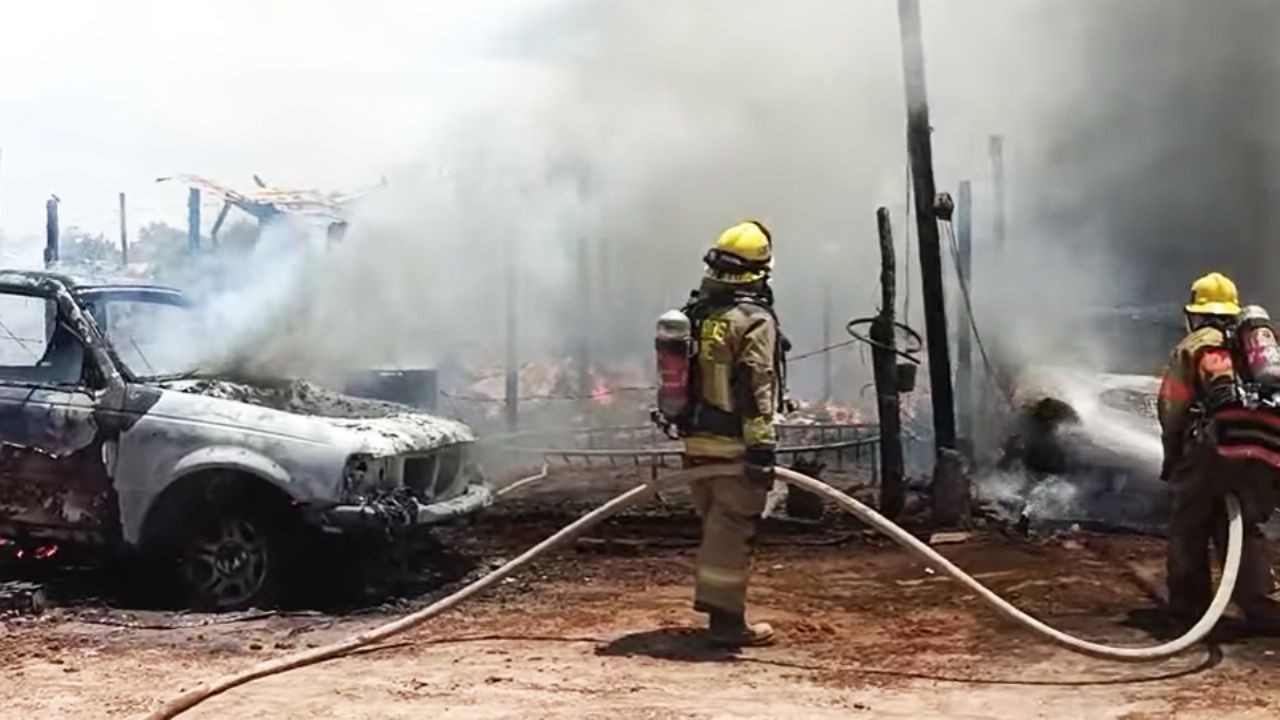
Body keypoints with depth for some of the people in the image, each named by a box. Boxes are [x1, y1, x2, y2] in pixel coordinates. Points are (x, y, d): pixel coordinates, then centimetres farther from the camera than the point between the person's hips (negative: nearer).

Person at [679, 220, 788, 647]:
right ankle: (726, 619, 2)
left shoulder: (695, 313, 10)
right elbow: (756, 390, -20)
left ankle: (713, 602, 27)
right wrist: (762, 449, -20)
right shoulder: (754, 320, -14)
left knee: (717, 526, 19)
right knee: (733, 531, -2)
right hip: (734, 445, -8)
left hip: (697, 439, 8)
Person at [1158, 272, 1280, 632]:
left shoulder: (1192, 347, 5)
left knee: (1190, 527, 11)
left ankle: (1189, 601, 16)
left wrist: (1171, 453, 12)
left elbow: (1171, 409, 0)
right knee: (1244, 528, 14)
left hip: (1210, 446, -4)